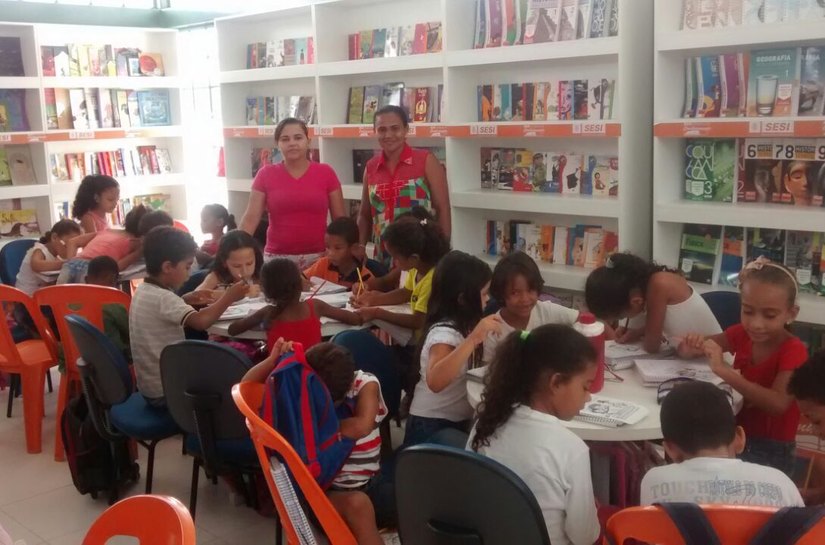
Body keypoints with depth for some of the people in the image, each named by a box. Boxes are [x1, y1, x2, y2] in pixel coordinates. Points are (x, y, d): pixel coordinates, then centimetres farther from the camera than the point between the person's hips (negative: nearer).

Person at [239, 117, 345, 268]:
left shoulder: (326, 172, 3)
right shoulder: (266, 174, 3)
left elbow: (340, 219, 5)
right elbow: (251, 218, -1)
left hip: (318, 256, 0)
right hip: (277, 257, 0)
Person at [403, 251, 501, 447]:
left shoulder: (461, 325, 1)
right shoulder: (444, 332, -24)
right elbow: (435, 382, -43)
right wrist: (473, 339, -47)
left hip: (458, 421, 8)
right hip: (432, 425, -8)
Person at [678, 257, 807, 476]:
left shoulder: (794, 351, -15)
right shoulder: (741, 334, -1)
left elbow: (778, 404, -30)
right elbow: (685, 351, 6)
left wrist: (723, 369, -36)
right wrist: (692, 345, -18)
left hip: (772, 450, -5)